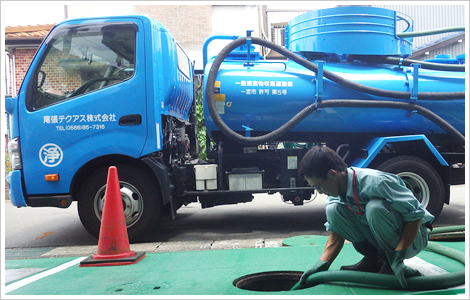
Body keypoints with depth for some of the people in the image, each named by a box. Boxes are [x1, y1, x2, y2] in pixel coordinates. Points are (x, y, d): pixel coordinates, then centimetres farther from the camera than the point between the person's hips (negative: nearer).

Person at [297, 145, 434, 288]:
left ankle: (390, 264, -13)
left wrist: (397, 258, -33)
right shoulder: (335, 195, -6)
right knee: (333, 209, -12)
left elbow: (416, 215, -28)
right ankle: (373, 260, 0)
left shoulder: (375, 182, -30)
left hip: (412, 237, -6)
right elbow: (336, 235, 0)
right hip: (379, 238, 7)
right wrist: (322, 264, -14)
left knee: (374, 207, -35)